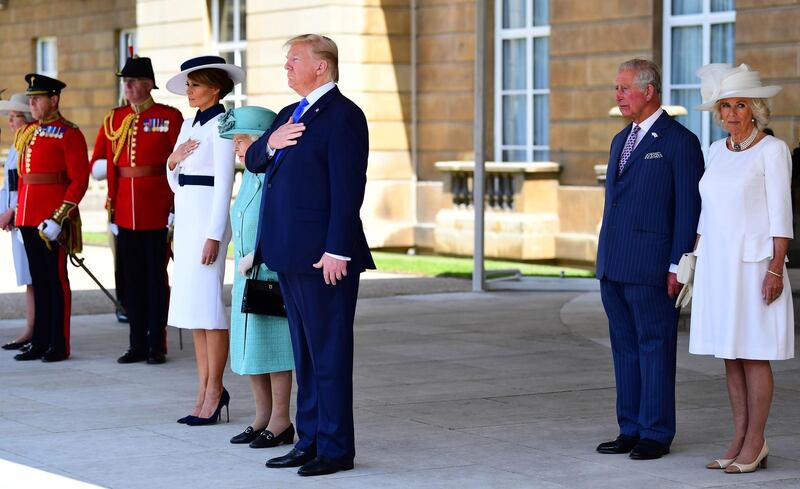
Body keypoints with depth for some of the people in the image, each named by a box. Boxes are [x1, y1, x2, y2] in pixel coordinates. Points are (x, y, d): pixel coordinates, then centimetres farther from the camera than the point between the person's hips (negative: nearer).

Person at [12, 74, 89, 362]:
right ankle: (40, 343, 16)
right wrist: (19, 213, 15)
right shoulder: (27, 133, 15)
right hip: (28, 219, 7)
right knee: (38, 280, 11)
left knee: (56, 279, -2)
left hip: (53, 220, -7)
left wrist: (59, 217, -18)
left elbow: (79, 180, -12)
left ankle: (60, 346, 3)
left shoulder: (68, 134, -7)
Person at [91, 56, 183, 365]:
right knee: (131, 278, 8)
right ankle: (137, 345, 16)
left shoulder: (170, 117, -4)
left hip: (157, 213, -5)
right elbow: (97, 162, 17)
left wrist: (177, 207, -9)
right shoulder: (114, 120, 9)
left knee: (156, 278, 2)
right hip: (124, 212, 5)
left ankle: (157, 345, 9)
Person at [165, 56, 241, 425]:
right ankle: (206, 391, 14)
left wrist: (214, 236, -19)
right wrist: (173, 159, -3)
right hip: (185, 216, 9)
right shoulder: (189, 124, 15)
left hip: (208, 217, -9)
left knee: (208, 304, -7)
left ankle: (214, 392, 0)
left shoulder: (221, 125, -10)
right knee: (191, 304, 8)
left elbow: (223, 184, -15)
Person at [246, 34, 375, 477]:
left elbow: (348, 188, -17)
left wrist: (337, 251, -22)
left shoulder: (342, 115, -11)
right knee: (304, 353, 14)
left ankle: (335, 449, 1)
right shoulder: (291, 114, 19)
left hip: (323, 256, -9)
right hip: (289, 255, 9)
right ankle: (309, 440, 20)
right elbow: (253, 162, 19)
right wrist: (270, 143, -4)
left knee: (329, 353, -4)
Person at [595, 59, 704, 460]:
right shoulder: (621, 141, 18)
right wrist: (605, 260, 18)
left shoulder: (679, 142, -6)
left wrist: (678, 267, -14)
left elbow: (689, 210, -10)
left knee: (655, 348, -1)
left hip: (651, 269, -8)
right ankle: (631, 430, 17)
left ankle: (656, 435, 5)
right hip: (613, 268, 8)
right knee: (624, 348, 10)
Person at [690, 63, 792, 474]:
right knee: (730, 355, 8)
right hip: (716, 262, 7)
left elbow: (781, 213, -11)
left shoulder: (772, 150, -7)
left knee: (753, 355, -3)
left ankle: (755, 444, 4)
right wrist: (696, 263, 12)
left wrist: (776, 269, -16)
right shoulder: (717, 151, 12)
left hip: (753, 262, -7)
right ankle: (740, 441, 14)